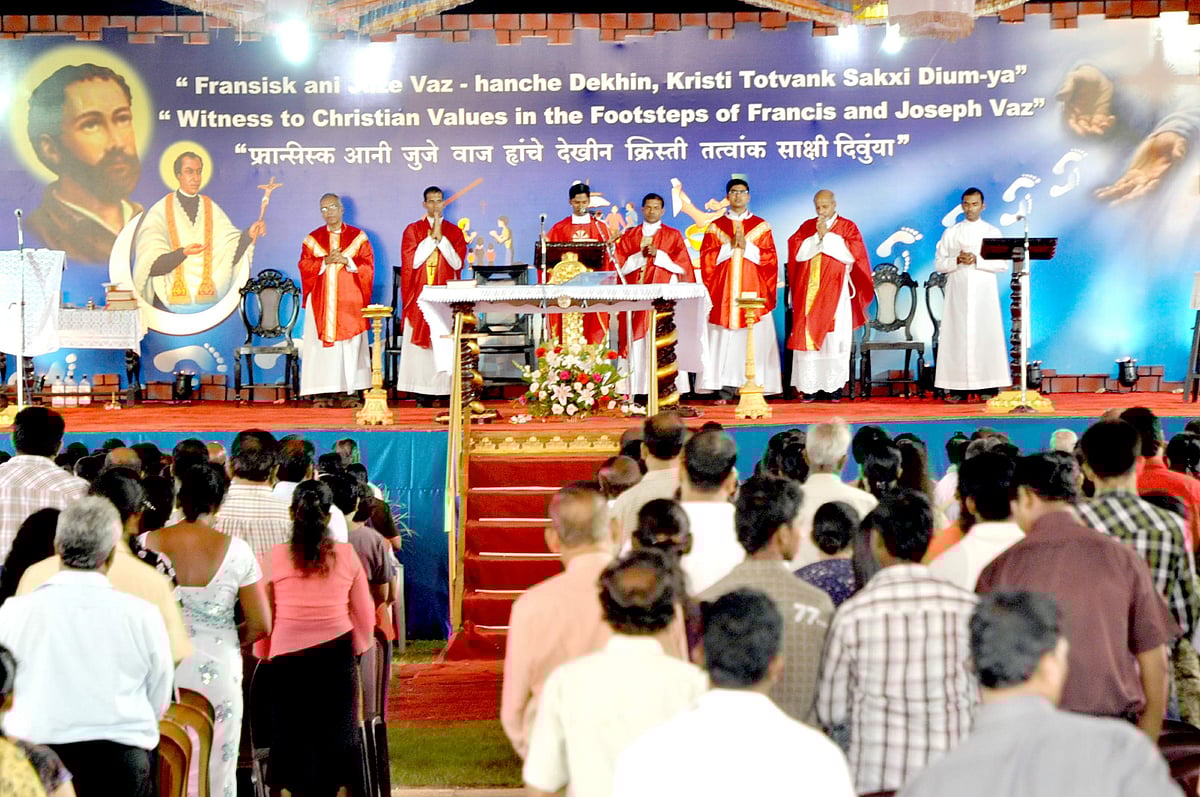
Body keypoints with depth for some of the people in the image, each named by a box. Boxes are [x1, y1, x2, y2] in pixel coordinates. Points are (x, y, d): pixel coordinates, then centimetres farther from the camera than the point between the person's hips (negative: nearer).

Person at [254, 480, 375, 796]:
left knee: (292, 737, 9)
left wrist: (263, 652, 16)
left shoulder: (273, 558, -7)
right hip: (337, 656, 1)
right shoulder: (347, 555, -3)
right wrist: (360, 647, 20)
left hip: (288, 657, -1)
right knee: (335, 735, 12)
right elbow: (365, 613, 5)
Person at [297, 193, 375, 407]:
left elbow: (368, 266, 1)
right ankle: (323, 393, -4)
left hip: (350, 302, -1)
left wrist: (347, 261, -13)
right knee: (321, 345, -5)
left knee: (351, 345, -3)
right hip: (321, 302, 1)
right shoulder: (313, 239, 10)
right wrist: (326, 261, -12)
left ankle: (350, 392, -1)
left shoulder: (358, 237, 8)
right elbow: (305, 267, 2)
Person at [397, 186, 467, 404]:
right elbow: (413, 261, -6)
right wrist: (432, 236, -8)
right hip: (420, 295, -1)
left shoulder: (454, 232, 11)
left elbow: (458, 263, -2)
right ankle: (422, 393, -6)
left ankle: (448, 389, -4)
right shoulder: (413, 230, 8)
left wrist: (441, 237, -9)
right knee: (419, 343, -6)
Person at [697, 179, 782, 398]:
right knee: (724, 339, -6)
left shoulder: (761, 226, 11)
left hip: (753, 291, 0)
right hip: (724, 294, 0)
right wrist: (730, 247, -7)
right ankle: (726, 388, -6)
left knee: (754, 340, -6)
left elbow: (771, 257, 2)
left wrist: (747, 247, -8)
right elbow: (707, 258, 3)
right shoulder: (715, 227, 11)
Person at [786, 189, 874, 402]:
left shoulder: (847, 227, 6)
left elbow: (852, 254, -9)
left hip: (835, 292, -2)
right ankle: (811, 387, -4)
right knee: (808, 335, -5)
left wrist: (827, 235, -9)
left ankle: (833, 386, -2)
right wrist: (817, 236, -10)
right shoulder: (806, 227, 14)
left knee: (834, 336, -6)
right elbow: (797, 253, 1)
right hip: (809, 292, 2)